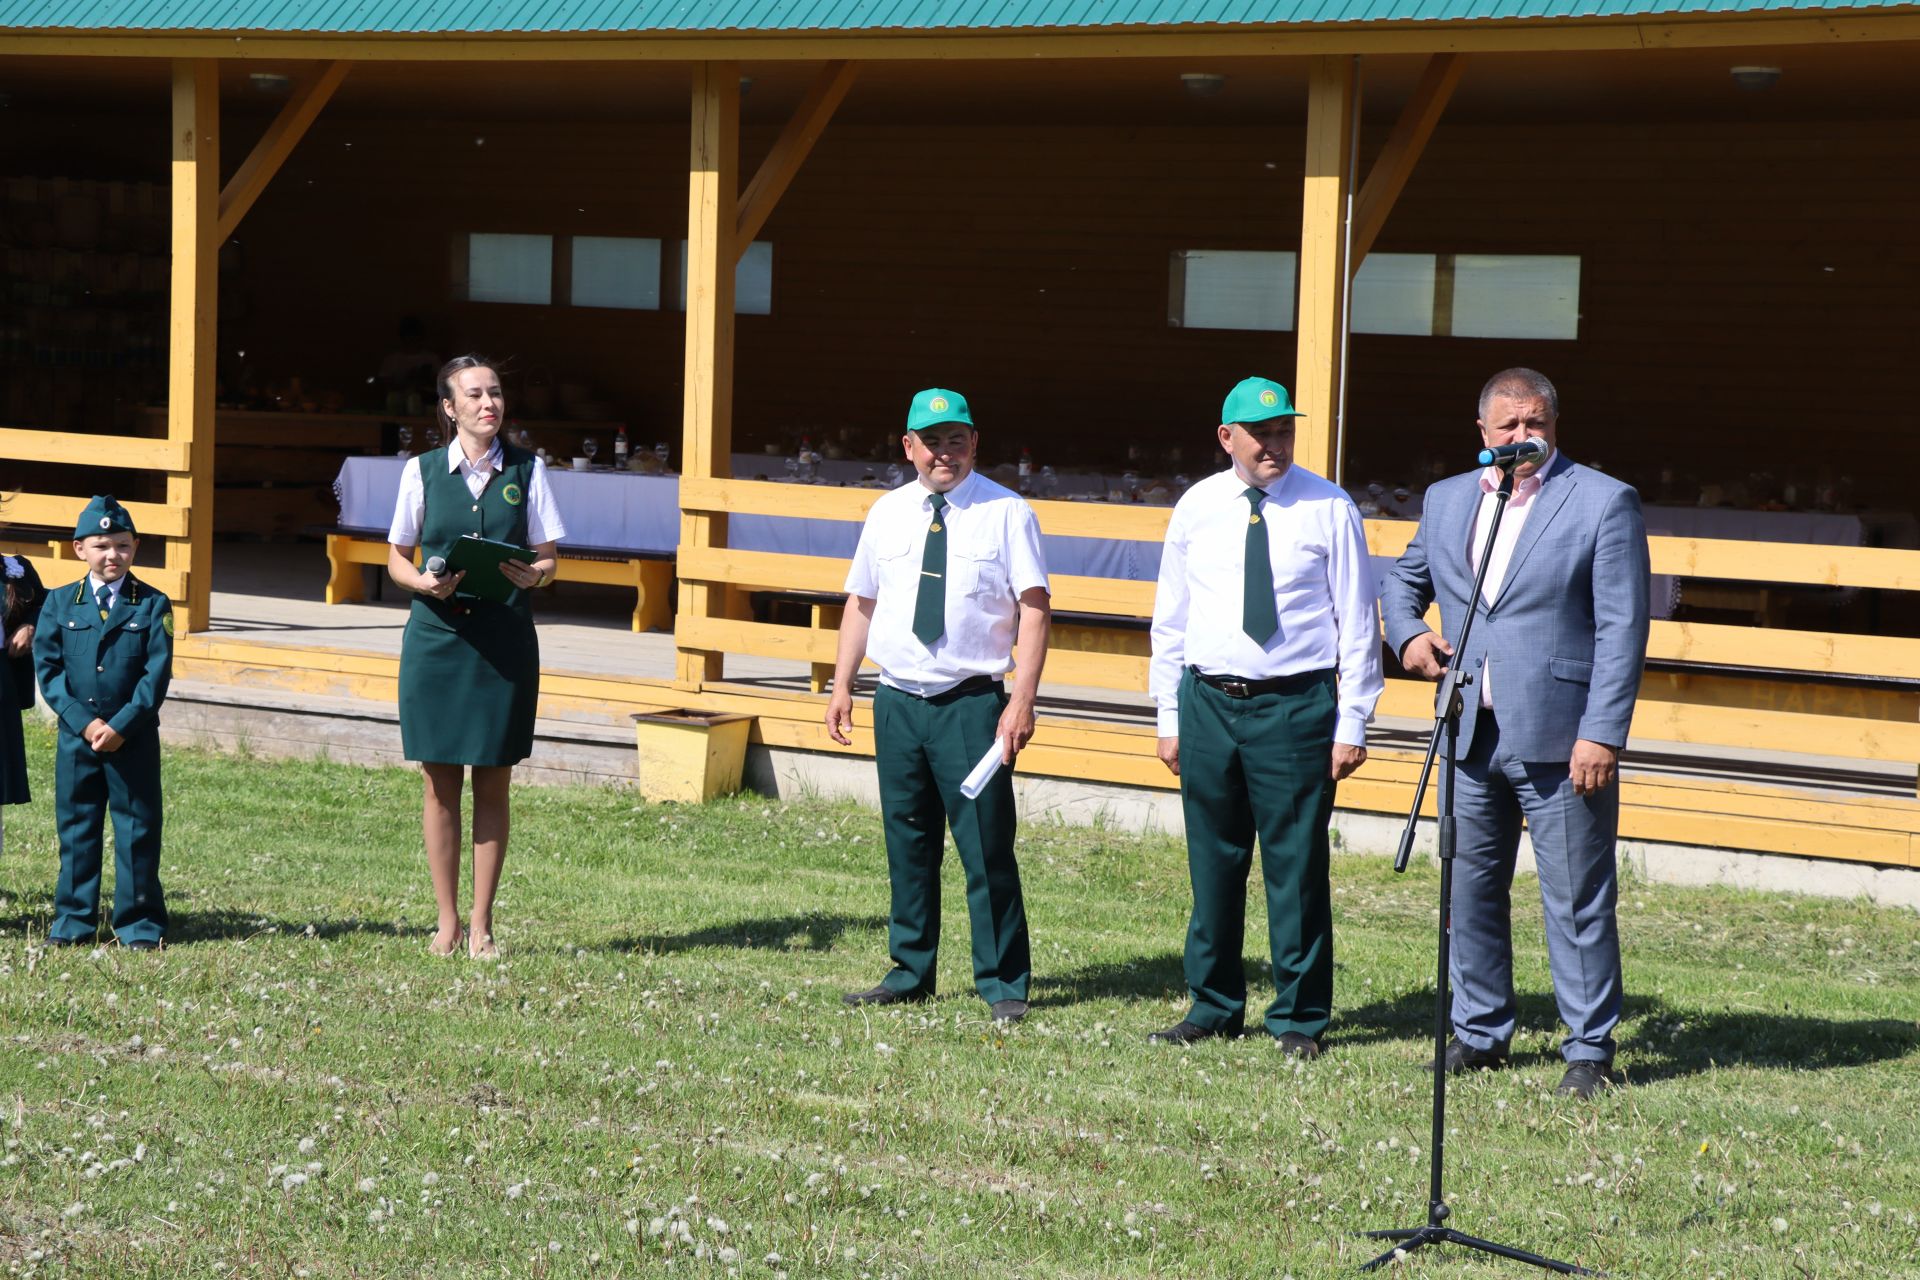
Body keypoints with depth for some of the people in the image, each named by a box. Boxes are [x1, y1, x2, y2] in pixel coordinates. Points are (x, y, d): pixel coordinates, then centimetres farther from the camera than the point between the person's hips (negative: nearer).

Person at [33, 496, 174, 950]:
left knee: (137, 830, 2)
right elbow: (47, 668, -1)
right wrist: (84, 722, -13)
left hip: (135, 739, -1)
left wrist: (121, 726, -15)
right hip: (75, 737, 1)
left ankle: (140, 925, 9)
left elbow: (157, 674, -5)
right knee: (76, 828, 7)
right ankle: (73, 921, 16)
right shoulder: (59, 603, 5)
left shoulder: (152, 605, 1)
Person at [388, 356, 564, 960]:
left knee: (492, 784, 3)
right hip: (437, 637, 0)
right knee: (441, 783, 3)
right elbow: (397, 558, 8)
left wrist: (535, 574, -17)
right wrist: (425, 583, -13)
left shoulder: (526, 471, 5)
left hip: (504, 638, 0)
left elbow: (547, 556, 6)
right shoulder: (423, 471, 4)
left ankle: (482, 925, 11)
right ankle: (448, 921, 13)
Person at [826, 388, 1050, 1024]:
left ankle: (1002, 984, 6)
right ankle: (910, 974, 23)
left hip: (972, 703, -4)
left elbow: (1034, 610, -7)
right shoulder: (888, 513, 10)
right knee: (907, 845, 12)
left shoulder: (1006, 513, -3)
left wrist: (1023, 699, -15)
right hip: (898, 702, 4)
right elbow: (862, 602, 16)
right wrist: (842, 685, 9)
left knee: (987, 847, -4)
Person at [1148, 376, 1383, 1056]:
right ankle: (1213, 1007, 23)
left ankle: (1299, 1018, 11)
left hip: (1295, 703, -3)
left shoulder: (1329, 509, -2)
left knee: (1297, 867, 0)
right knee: (1213, 863, 10)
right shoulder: (1196, 508, 7)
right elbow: (1170, 619, 13)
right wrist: (1169, 716, 9)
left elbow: (1357, 623, 0)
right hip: (1208, 701, 3)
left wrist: (1352, 724, -4)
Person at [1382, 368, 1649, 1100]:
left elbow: (1623, 628, -7)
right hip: (1471, 736, 5)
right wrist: (1406, 633, 7)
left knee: (1577, 901, -2)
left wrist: (1602, 735, -14)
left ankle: (1589, 1050, 6)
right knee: (1471, 891, 11)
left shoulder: (1604, 502, -3)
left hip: (1560, 738, -5)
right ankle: (1480, 1033, 24)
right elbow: (1405, 581, 30)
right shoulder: (1446, 500, 13)